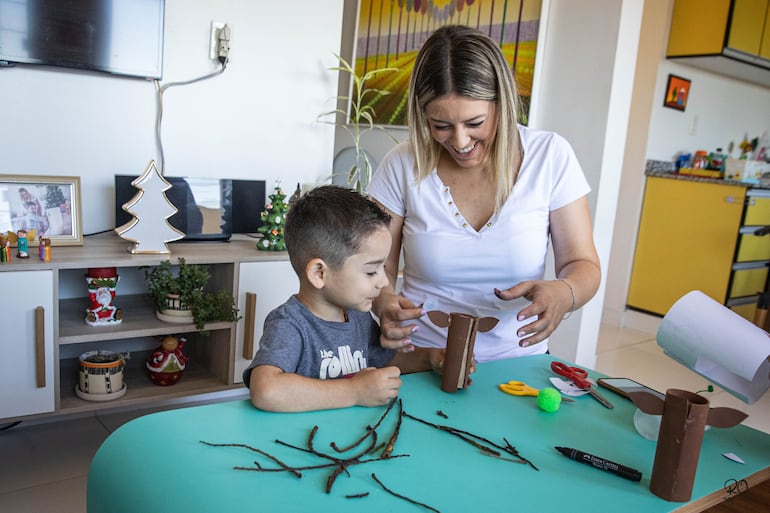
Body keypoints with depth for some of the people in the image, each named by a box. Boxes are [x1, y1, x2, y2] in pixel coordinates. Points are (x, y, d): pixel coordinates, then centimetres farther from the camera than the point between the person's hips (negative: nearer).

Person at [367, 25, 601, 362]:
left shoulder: (551, 157, -5)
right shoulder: (402, 166, -6)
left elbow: (583, 265, -2)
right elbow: (378, 266, 0)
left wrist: (563, 293, -24)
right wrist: (384, 302, -23)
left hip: (517, 361, 2)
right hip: (421, 362, -1)